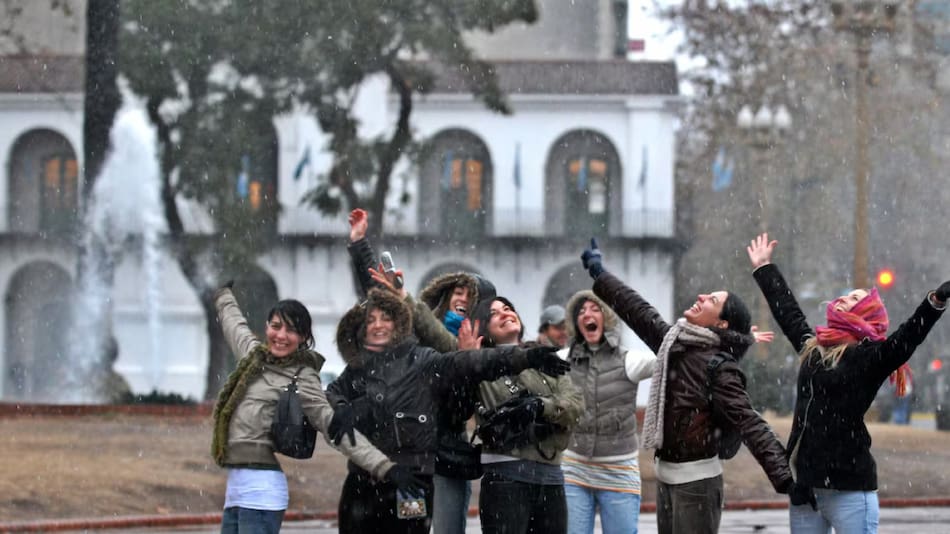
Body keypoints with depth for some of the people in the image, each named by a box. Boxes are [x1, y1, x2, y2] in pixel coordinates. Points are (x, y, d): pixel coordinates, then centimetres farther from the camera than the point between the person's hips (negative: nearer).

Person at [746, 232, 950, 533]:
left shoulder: (870, 357, -4)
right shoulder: (812, 348, 16)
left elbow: (908, 338, -20)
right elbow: (787, 311, 32)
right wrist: (763, 269, 45)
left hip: (849, 488, -7)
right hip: (805, 485, 7)